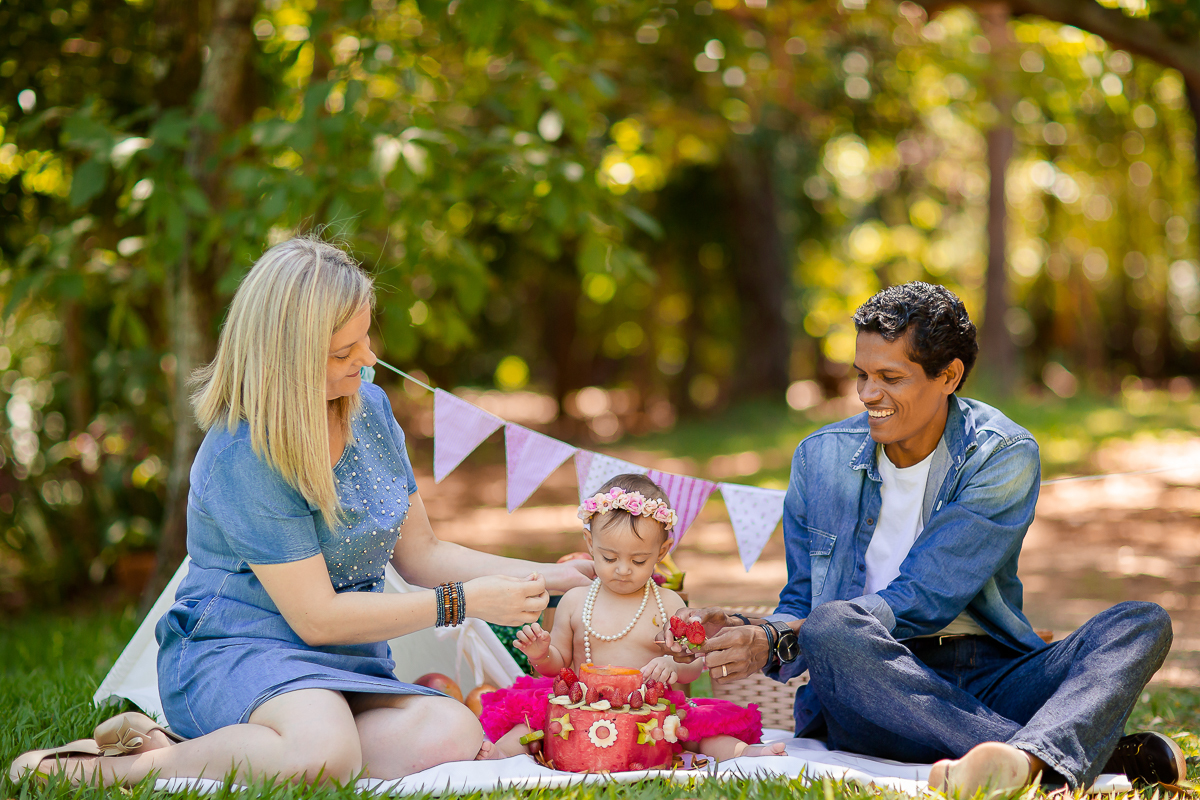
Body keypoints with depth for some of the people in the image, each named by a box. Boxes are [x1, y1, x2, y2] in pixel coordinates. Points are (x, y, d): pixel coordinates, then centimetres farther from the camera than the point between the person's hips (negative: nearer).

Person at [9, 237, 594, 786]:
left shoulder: (370, 409, 7)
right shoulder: (243, 456, -17)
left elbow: (419, 553, 15)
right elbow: (317, 616, -17)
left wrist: (550, 578, 5)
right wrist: (464, 601, -14)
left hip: (347, 667, 8)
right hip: (229, 653, -8)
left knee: (453, 736, -25)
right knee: (327, 750, -40)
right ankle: (139, 763, -17)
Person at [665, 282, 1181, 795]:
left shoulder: (1003, 457, -3)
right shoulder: (820, 459, 8)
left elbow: (922, 600, -12)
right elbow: (802, 608, 11)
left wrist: (777, 640, -19)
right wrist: (742, 631, -13)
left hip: (992, 682, 0)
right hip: (871, 695, 1)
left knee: (1143, 623, -23)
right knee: (831, 626, -34)